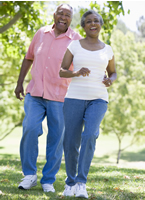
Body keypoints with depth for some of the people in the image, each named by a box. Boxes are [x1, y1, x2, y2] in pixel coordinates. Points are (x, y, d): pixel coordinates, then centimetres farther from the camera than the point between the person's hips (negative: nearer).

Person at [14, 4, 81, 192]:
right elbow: (29, 58, 17)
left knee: (56, 138, 2)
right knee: (30, 129, -14)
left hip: (60, 97, -2)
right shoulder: (42, 33, 6)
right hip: (35, 93, 2)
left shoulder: (76, 40, -4)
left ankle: (48, 180, 16)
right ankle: (30, 175, 2)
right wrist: (19, 83, 14)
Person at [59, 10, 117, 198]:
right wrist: (77, 73, -19)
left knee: (89, 136, -26)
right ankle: (71, 181, 23)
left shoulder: (107, 50, 10)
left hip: (98, 100, 0)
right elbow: (62, 72, 3)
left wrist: (110, 81, -3)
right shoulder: (74, 45, 6)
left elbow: (113, 73, 22)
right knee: (71, 144, -1)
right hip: (75, 98, 0)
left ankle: (81, 182, -20)